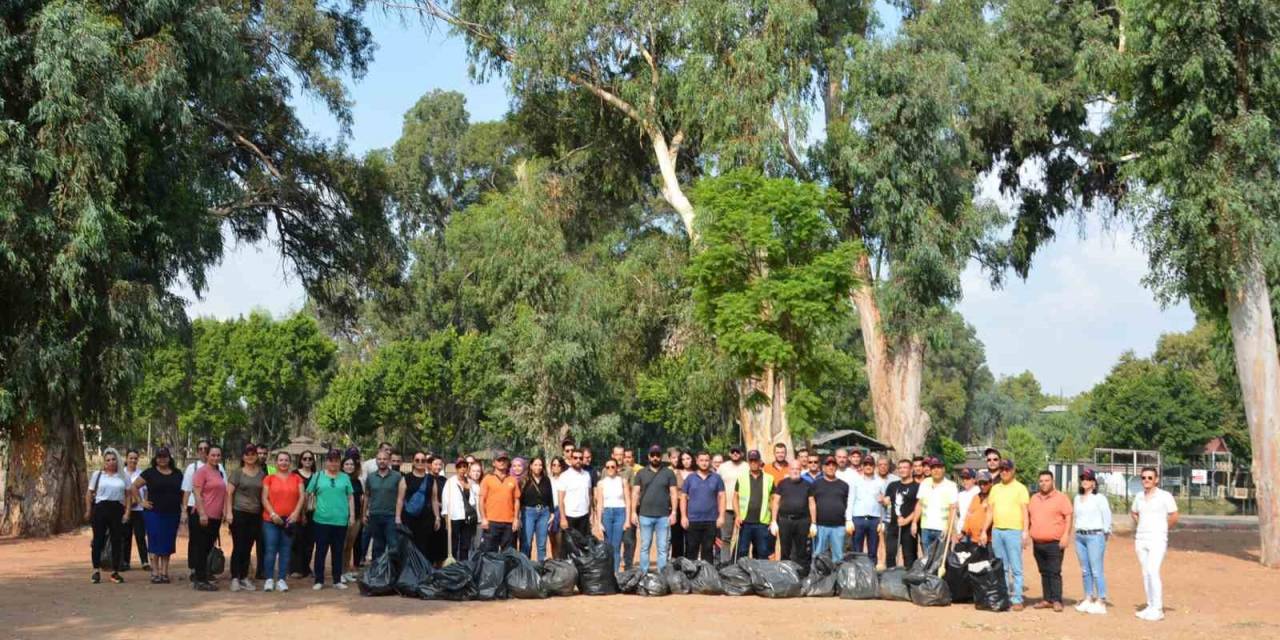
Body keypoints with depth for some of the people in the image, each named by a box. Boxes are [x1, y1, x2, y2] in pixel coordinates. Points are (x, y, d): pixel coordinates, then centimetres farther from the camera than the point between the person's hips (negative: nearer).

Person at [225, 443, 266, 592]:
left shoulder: (262, 474, 11)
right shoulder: (237, 473, 0)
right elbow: (229, 493, -3)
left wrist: (264, 513, 9)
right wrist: (229, 512, -11)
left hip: (255, 515, 4)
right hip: (239, 513, -4)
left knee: (248, 548, 8)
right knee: (238, 547, -5)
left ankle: (244, 578, 15)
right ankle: (235, 578, -1)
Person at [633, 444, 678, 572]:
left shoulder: (669, 473, 5)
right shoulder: (641, 473, 8)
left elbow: (673, 493, 3)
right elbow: (635, 493, 6)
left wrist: (673, 512, -6)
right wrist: (633, 512, -2)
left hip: (664, 516, -1)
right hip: (645, 516, 1)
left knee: (663, 548, 1)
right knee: (645, 547, 6)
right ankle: (643, 574, 12)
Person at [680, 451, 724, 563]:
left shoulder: (716, 478, 7)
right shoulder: (690, 478, 8)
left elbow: (721, 497, 6)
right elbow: (683, 498, 7)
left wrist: (721, 516, -3)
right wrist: (683, 516, -2)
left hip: (711, 520, 0)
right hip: (693, 520, 0)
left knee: (708, 550, 5)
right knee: (691, 550, 2)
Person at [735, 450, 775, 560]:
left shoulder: (769, 479, 7)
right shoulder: (741, 478, 7)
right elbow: (736, 498, 8)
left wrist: (773, 520, 3)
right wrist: (738, 515, -4)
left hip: (762, 522, 1)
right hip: (745, 522, 0)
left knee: (763, 553, 6)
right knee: (742, 551, 3)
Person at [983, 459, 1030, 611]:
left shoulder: (1020, 488, 0)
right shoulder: (995, 488, 15)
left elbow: (1025, 512, -4)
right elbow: (990, 511, 17)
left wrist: (1025, 532, -13)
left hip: (1014, 531, -5)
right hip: (996, 531, 5)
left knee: (1016, 568, -6)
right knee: (1001, 568, 9)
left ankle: (1017, 600, -5)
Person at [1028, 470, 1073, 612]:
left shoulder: (1061, 498, -2)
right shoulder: (1034, 498, 15)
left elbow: (1068, 517, -6)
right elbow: (1028, 517, 22)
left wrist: (1066, 535, -14)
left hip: (1054, 543, -6)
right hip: (1037, 543, 6)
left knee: (1054, 573, -9)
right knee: (1044, 572, 9)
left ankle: (1057, 601, -8)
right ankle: (1047, 600, 14)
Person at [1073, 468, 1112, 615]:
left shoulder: (1099, 498, -5)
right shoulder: (1078, 498, 14)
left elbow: (1107, 517, -5)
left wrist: (1105, 534, -4)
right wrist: (1078, 533, 10)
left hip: (1095, 536, -7)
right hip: (1080, 536, 7)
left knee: (1096, 571, -9)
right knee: (1085, 570, 10)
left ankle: (1101, 601, -6)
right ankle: (1088, 599, 16)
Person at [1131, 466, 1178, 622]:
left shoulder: (1164, 496, -7)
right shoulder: (1139, 497, 9)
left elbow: (1174, 517, -4)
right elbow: (1133, 513, 27)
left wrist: (1161, 530, 6)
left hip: (1157, 540, -6)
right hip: (1141, 539, 6)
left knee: (1152, 571, -17)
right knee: (1145, 573, 8)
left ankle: (1158, 609, -14)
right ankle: (1150, 606, 16)